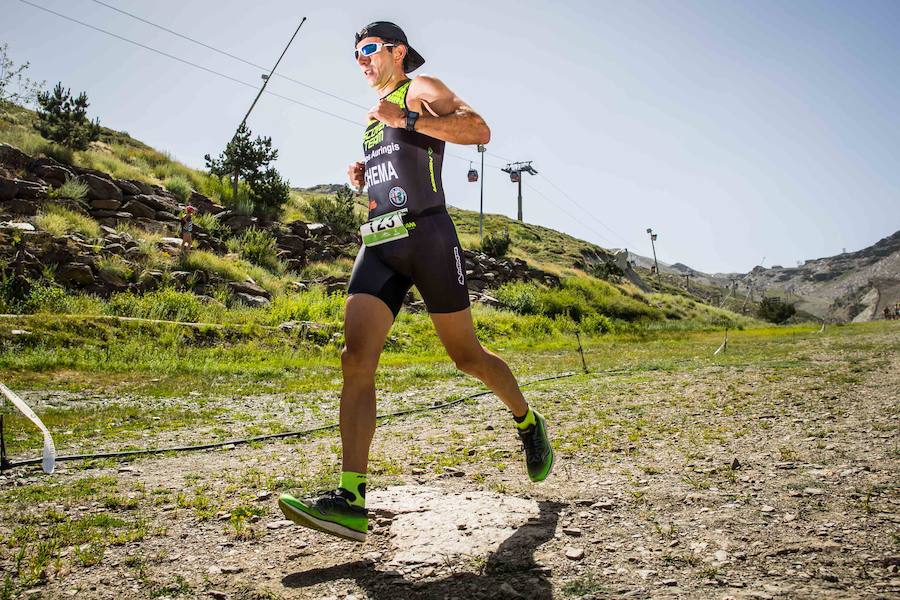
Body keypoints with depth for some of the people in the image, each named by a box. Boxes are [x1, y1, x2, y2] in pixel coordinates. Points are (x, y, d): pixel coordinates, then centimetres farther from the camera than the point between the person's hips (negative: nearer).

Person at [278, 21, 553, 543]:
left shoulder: (422, 90, 7)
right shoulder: (375, 115, 28)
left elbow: (479, 130, -10)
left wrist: (405, 118, -14)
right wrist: (362, 177, 18)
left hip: (426, 234, -6)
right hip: (378, 243, 6)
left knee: (466, 354, 2)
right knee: (356, 358, -13)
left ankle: (529, 423, 30)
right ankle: (351, 501, -17)